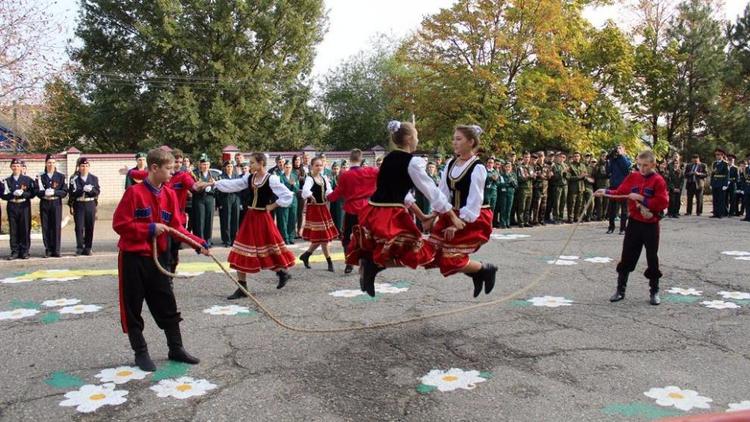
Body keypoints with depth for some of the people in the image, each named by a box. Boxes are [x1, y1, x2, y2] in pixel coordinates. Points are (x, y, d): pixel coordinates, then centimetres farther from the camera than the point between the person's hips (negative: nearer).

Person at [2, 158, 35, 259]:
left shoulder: (28, 180, 7)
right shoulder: (7, 181, 10)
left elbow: (32, 193, 0)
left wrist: (22, 193, -15)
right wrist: (13, 194, -14)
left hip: (24, 207, -1)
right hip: (12, 207, 1)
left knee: (25, 229, 0)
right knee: (13, 230, 1)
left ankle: (24, 251, 7)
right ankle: (15, 252, 7)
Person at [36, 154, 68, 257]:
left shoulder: (61, 176, 6)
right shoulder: (40, 177, 7)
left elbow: (64, 192, 1)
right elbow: (37, 192, 2)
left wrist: (54, 192, -15)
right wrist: (45, 192, -18)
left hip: (56, 204, -1)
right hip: (44, 204, 1)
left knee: (56, 227, -2)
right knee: (46, 227, 1)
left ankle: (56, 250, 4)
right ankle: (48, 250, 9)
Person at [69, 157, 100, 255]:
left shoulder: (94, 178, 9)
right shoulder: (74, 179, 3)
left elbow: (97, 192, 1)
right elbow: (72, 193, -6)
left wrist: (91, 189, -18)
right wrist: (82, 190, -19)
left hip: (90, 205, 2)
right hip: (79, 206, -2)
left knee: (90, 227, 4)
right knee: (79, 227, -5)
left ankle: (87, 248, 13)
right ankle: (79, 247, 2)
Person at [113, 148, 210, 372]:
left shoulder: (170, 195, 3)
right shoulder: (134, 192, -14)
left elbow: (176, 227, 2)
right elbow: (119, 224, -15)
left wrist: (199, 243, -10)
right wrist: (150, 229, -21)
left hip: (158, 257, 5)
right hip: (133, 258, -5)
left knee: (167, 304, 10)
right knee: (133, 307, 6)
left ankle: (176, 348, 22)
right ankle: (140, 353, 20)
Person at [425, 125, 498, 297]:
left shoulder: (477, 168, -16)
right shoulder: (450, 164, 4)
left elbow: (474, 201, -19)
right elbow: (443, 193, 7)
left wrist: (459, 225, -21)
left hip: (473, 218, -7)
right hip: (453, 214, 8)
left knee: (452, 259, -12)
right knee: (433, 253, 2)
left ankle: (486, 269, 16)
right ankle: (476, 273, 19)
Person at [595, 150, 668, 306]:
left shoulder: (658, 181, -9)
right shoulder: (632, 177, 3)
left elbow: (662, 203, -17)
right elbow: (620, 193, 5)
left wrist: (641, 199, -21)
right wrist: (606, 192, -11)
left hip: (651, 226, -3)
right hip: (634, 223, 3)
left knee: (652, 259, 5)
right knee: (627, 257, 7)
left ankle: (654, 292, 21)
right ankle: (620, 290, 17)